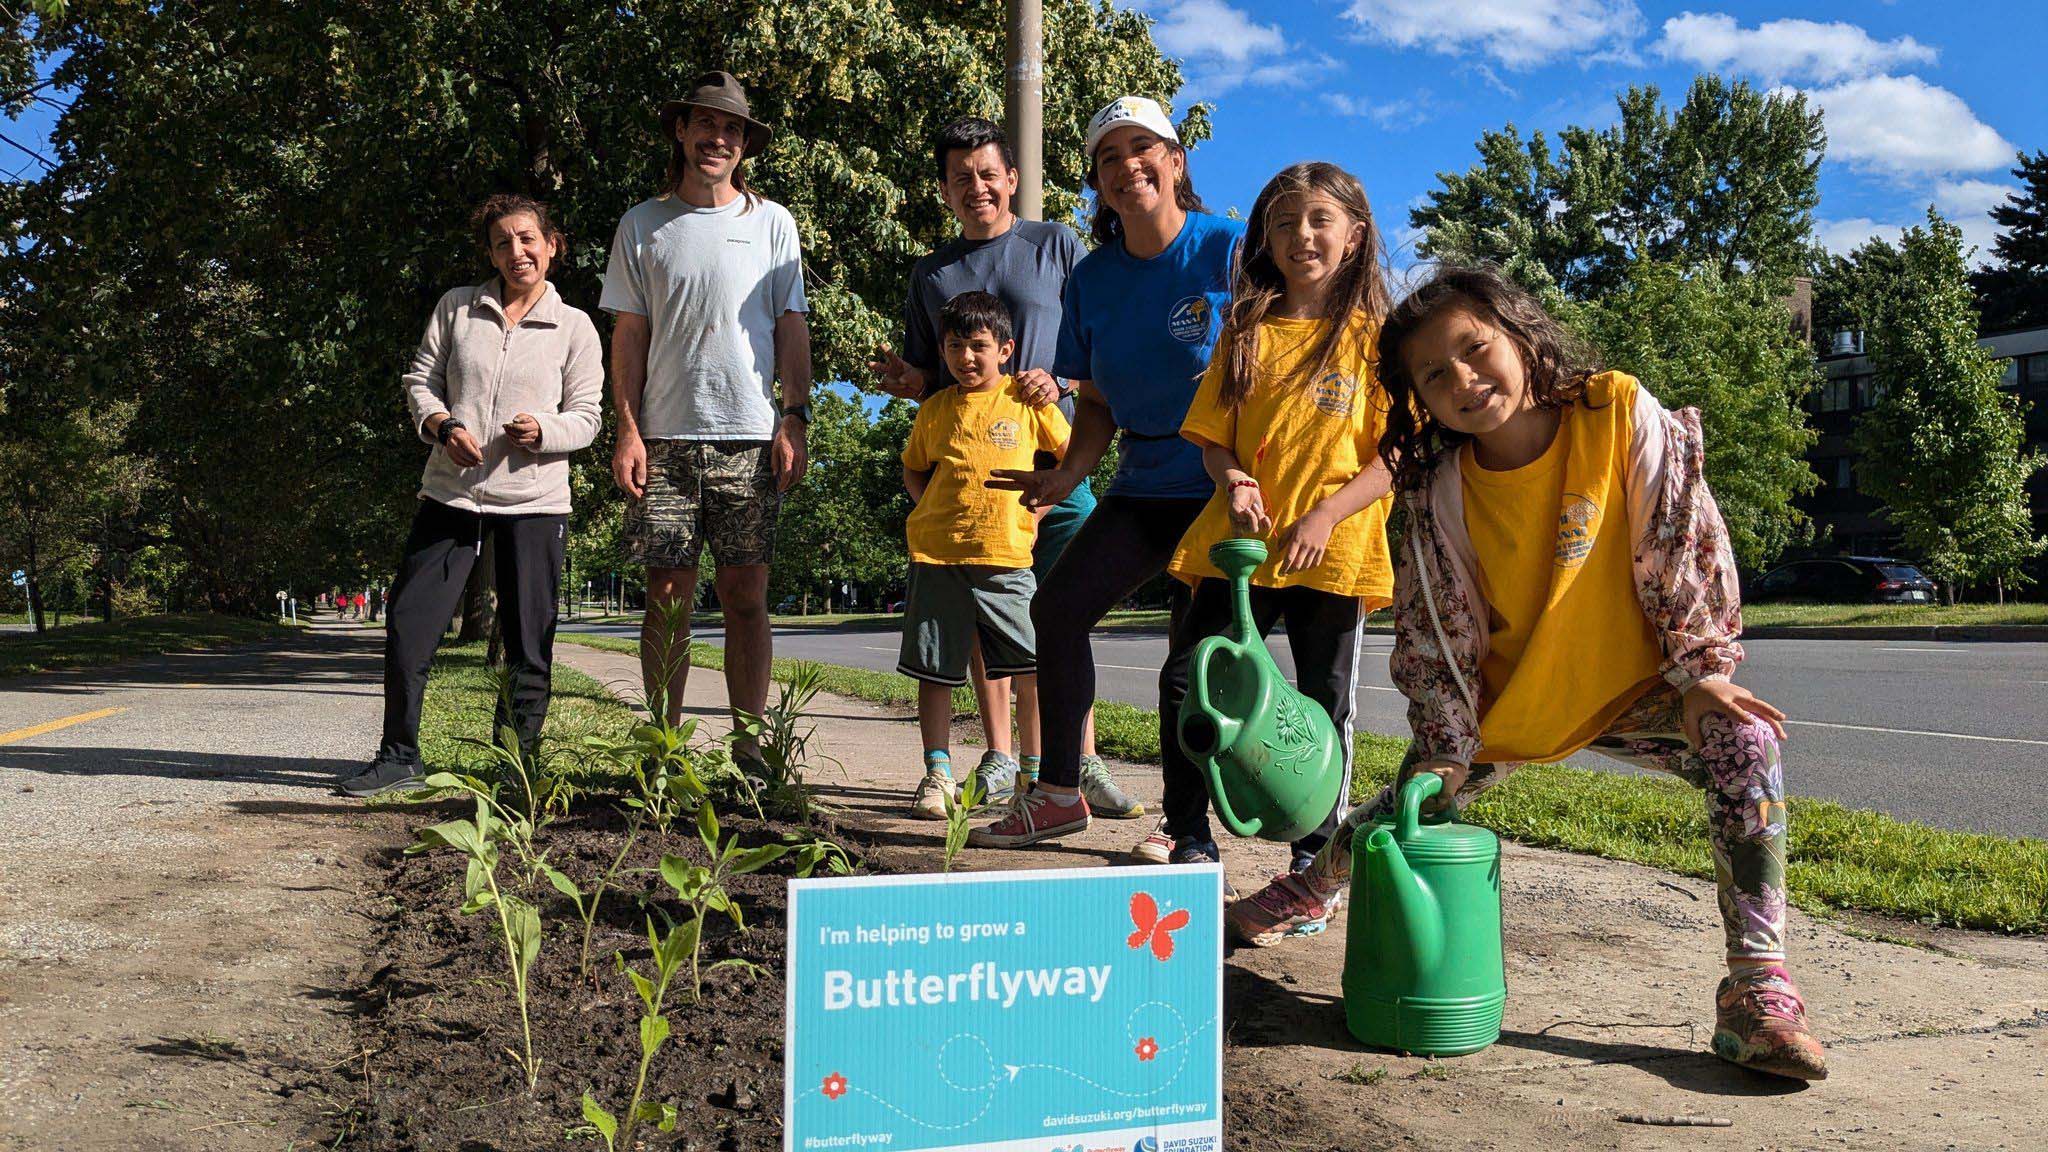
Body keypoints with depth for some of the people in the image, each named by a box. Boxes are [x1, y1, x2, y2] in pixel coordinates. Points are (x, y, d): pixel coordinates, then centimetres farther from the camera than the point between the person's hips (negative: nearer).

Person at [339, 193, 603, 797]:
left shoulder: (575, 327, 4)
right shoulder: (457, 307, 8)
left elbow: (585, 418, 3)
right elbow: (421, 379, 10)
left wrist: (542, 430, -18)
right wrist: (442, 425, -10)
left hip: (535, 503, -1)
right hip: (451, 493, 2)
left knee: (529, 647, 3)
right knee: (407, 627, -1)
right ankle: (398, 757, 14)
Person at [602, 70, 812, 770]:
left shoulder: (772, 222, 12)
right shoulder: (643, 226, 12)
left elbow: (791, 327, 9)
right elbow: (629, 335, 9)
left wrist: (794, 420, -2)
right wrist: (628, 431, -1)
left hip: (750, 438, 0)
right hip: (665, 437, 0)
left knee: (746, 597, 0)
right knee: (668, 594, -1)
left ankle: (748, 747, 6)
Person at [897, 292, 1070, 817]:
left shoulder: (1027, 400, 4)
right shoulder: (935, 408, 10)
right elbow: (912, 468, 24)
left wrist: (1039, 505, 0)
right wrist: (932, 507, 7)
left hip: (1006, 556, -2)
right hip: (936, 556, 2)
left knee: (1034, 669, -3)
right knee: (934, 670, 4)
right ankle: (937, 774, 13)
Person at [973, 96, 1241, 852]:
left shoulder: (1230, 252, -8)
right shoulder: (1092, 278, 7)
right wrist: (1067, 477, -3)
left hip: (1224, 486, -5)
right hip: (1145, 485, 6)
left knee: (1194, 649, -7)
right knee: (1057, 605, -3)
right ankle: (1058, 793, 9)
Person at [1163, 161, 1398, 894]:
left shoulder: (1377, 337, 2)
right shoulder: (1247, 333, 11)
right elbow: (1212, 436, 13)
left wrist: (1325, 515, -17)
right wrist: (1233, 480, -9)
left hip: (1333, 553, -2)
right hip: (1237, 544, 3)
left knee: (1325, 705, 6)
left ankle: (1316, 856, 19)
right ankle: (1187, 833, 18)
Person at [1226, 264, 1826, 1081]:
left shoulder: (1620, 412, -18)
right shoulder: (1441, 491, -13)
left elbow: (1683, 546, -12)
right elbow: (1435, 632, -6)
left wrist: (1702, 672, -14)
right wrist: (1444, 748, -9)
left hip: (1629, 687, -1)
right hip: (1505, 699, 2)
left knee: (1743, 740, -27)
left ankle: (1758, 987, -24)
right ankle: (1311, 887, 43)